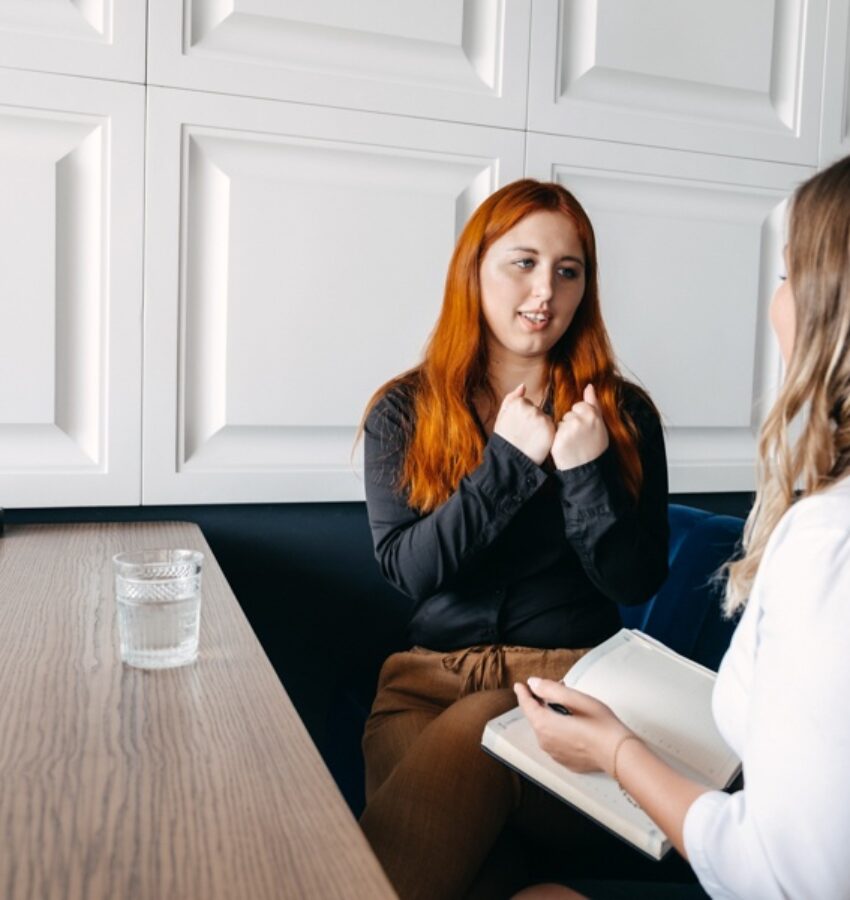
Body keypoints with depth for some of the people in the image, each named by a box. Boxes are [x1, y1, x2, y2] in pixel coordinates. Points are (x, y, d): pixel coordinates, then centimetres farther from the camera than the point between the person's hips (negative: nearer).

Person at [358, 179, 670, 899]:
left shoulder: (623, 414, 4)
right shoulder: (404, 410, 5)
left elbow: (637, 583, 0)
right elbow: (406, 568, -4)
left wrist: (588, 471, -17)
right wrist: (509, 460, -12)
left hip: (567, 675, 0)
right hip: (429, 671, 1)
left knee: (465, 744, -31)